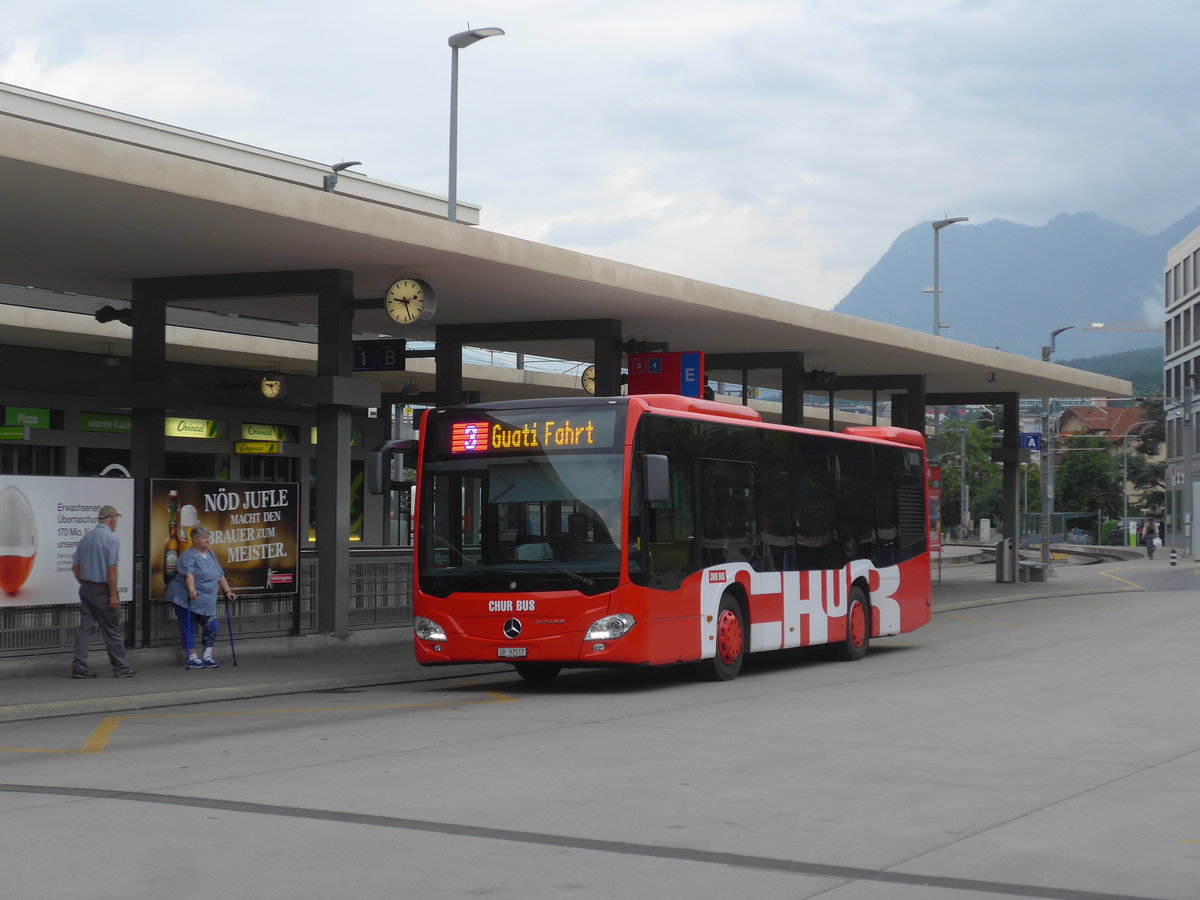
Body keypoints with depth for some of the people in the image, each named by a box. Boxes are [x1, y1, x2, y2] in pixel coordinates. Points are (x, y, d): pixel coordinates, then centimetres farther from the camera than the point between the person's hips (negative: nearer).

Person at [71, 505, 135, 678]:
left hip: (86, 589, 7)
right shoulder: (112, 539, -12)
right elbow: (111, 569, -18)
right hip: (102, 591, -7)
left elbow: (75, 566, 12)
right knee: (112, 631, 2)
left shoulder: (86, 537, 9)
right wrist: (113, 595, -15)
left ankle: (79, 667, 4)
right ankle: (120, 667, 10)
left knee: (85, 627, 7)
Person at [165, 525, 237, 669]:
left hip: (206, 601, 7)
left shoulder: (211, 555, 15)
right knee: (189, 628, -3)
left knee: (212, 626, 2)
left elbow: (220, 575, 17)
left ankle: (207, 656, 12)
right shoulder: (188, 555, -10)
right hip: (185, 599, -7)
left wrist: (227, 591, 10)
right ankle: (191, 658, 3)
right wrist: (191, 590, -39)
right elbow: (188, 574, -25)